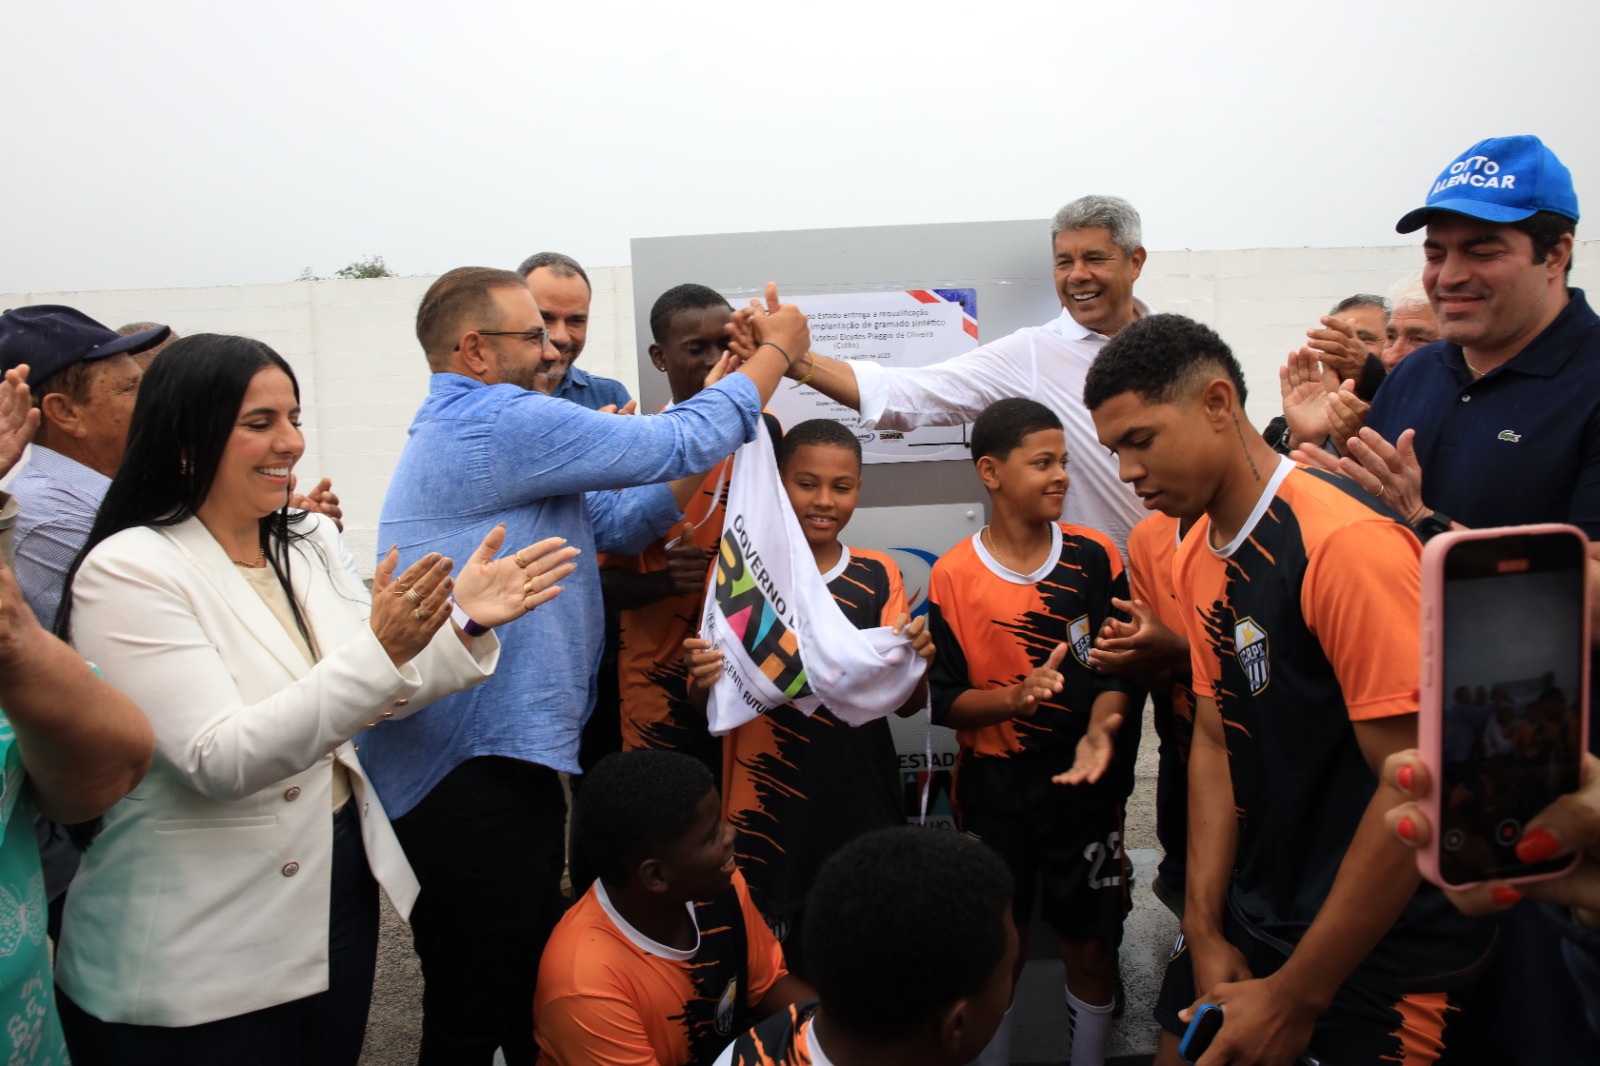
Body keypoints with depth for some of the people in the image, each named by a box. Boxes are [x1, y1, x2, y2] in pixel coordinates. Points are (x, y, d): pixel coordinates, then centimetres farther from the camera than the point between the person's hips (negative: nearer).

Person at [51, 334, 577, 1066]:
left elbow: (373, 698, 5)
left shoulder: (311, 542, 3)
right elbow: (220, 761, -25)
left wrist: (463, 621, -12)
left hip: (339, 891, 7)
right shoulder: (128, 571, -18)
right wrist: (377, 649, -35)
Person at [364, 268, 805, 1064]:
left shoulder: (462, 431, 19)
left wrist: (723, 420, 7)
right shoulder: (500, 423, -15)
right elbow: (678, 445, -12)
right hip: (475, 771, -10)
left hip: (496, 760, 11)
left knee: (531, 1001, 20)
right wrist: (777, 351, 2)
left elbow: (615, 521, 15)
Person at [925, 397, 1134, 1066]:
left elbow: (1117, 667, -3)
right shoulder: (953, 576, -7)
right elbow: (944, 702, -6)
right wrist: (1015, 697, -23)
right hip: (992, 786, -1)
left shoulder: (1095, 557, -3)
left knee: (1092, 948, 11)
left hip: (1083, 779, 1)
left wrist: (1098, 728, -22)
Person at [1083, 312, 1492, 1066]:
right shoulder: (1194, 561, 3)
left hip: (1382, 947, -7)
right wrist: (1206, 937, -1)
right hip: (1252, 917, 7)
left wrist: (1295, 999, -18)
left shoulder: (1346, 542, -23)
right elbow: (1214, 742, 6)